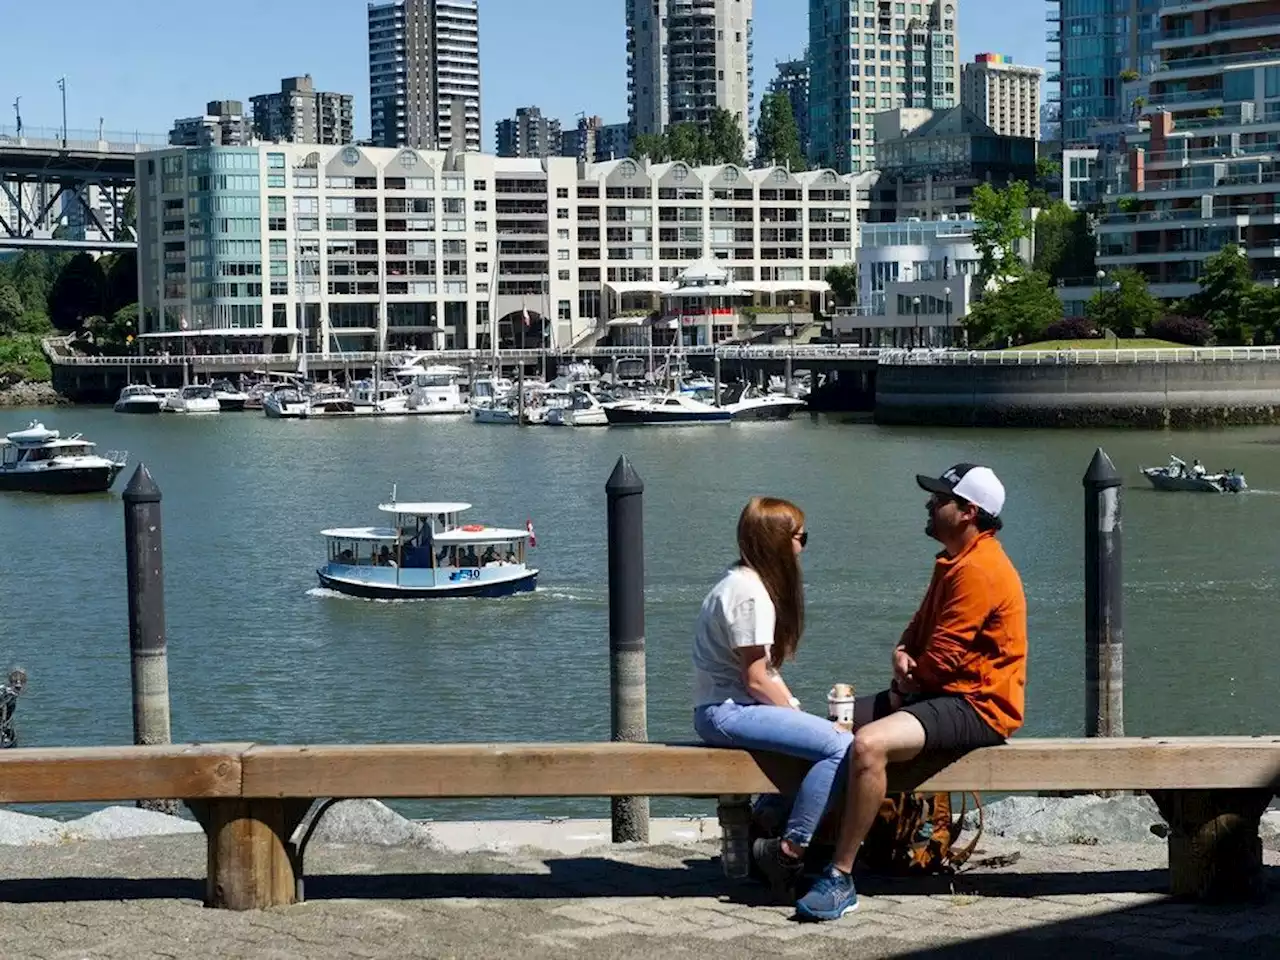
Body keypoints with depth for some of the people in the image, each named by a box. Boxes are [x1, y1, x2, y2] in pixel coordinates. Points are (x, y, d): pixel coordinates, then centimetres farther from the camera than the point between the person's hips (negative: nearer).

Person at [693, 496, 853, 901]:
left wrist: (795, 710, 4)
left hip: (729, 708, 11)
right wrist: (795, 713, -6)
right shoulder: (751, 593, -15)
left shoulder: (747, 582, 16)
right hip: (726, 712, -11)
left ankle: (763, 832, 13)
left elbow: (765, 671, 15)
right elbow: (756, 680, -17)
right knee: (840, 746, -21)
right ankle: (789, 851, -16)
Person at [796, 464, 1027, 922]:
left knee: (868, 745, -31)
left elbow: (940, 661, -21)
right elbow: (920, 629, 19)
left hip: (976, 706, -12)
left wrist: (906, 684, -1)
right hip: (941, 693, 12)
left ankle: (840, 879, -25)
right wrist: (903, 656, -3)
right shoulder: (954, 561, 16)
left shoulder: (979, 571, -19)